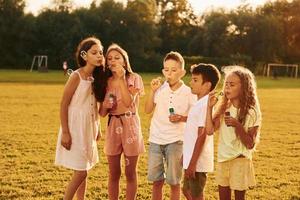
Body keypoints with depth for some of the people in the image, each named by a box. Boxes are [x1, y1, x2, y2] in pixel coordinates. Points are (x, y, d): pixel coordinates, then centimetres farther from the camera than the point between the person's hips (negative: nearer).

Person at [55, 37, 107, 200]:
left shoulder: (97, 77, 5)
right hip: (75, 128, -7)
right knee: (80, 172, -6)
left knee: (84, 169, 12)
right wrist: (65, 132, -16)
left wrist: (97, 128, 10)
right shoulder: (76, 77, -15)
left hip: (89, 128, 7)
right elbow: (63, 105, -14)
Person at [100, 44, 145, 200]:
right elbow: (102, 113, 8)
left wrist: (121, 78, -17)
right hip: (113, 126, 3)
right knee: (114, 173, 7)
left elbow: (128, 102, -18)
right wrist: (105, 106, -15)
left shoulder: (134, 78, -3)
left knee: (130, 172, 4)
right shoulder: (106, 81, 7)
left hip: (130, 125, -3)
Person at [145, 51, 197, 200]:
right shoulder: (160, 88, 1)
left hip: (175, 141, -3)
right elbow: (147, 110, 2)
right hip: (156, 139, 3)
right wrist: (152, 90, -8)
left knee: (174, 182, 5)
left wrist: (181, 118, -20)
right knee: (156, 181, 10)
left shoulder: (188, 93, -6)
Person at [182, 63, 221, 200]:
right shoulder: (199, 103, 10)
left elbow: (201, 136, -22)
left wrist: (192, 163, -22)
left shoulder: (205, 105, -19)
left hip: (197, 161, -10)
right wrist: (187, 158, 21)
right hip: (192, 159, 10)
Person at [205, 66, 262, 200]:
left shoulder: (251, 113, -12)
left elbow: (250, 144, -13)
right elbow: (210, 130, -8)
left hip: (240, 161, -5)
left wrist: (237, 125, -26)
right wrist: (210, 107, -14)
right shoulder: (224, 107, 2)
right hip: (223, 159, 5)